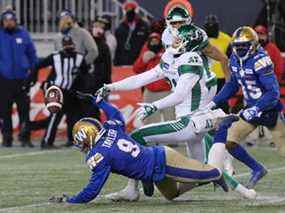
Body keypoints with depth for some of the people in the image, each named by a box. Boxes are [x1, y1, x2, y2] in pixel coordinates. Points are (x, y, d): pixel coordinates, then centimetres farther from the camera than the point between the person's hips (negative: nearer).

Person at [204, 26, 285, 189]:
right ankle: (257, 169, 14)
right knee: (229, 142, -4)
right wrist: (214, 103, 8)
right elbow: (233, 85, 15)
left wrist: (255, 109, -36)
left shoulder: (260, 60, -24)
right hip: (251, 109, 7)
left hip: (269, 110, -7)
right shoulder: (235, 59, -1)